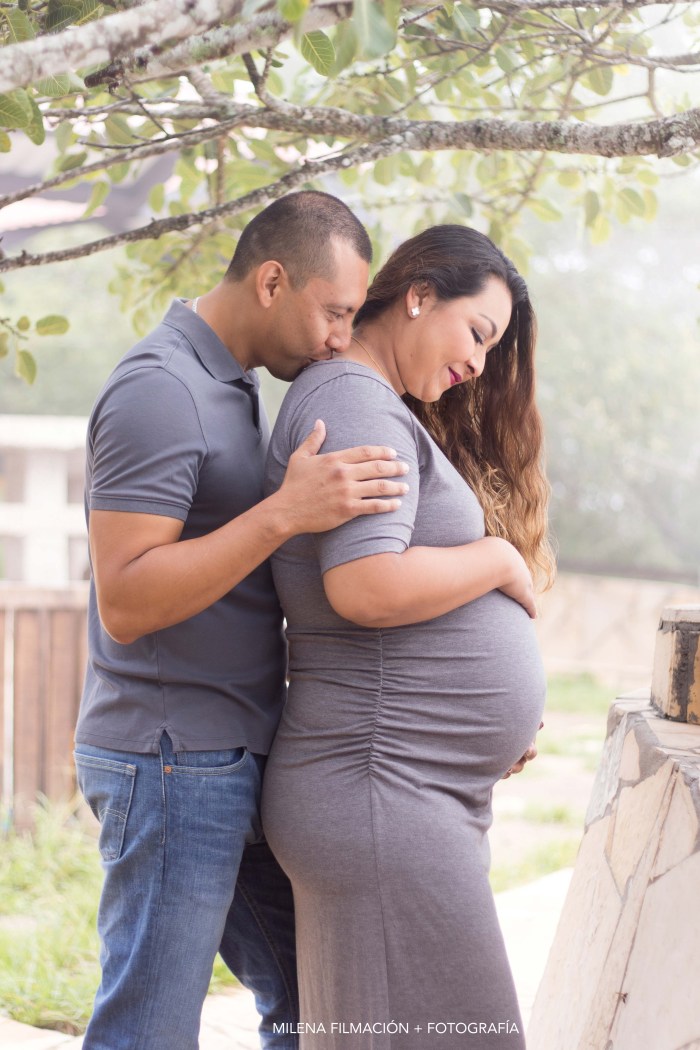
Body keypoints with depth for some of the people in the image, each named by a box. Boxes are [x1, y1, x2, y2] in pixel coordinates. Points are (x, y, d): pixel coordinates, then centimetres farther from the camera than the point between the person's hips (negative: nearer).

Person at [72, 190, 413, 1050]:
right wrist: (285, 513, -29)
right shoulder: (158, 390, -17)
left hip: (230, 764, 10)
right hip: (172, 763, -10)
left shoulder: (230, 387, 15)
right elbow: (125, 605, -23)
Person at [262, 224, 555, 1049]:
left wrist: (504, 710, 10)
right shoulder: (353, 401, -11)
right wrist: (500, 559, -10)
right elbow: (366, 588, -24)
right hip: (382, 794, -10)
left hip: (424, 794, 10)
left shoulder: (393, 414, 21)